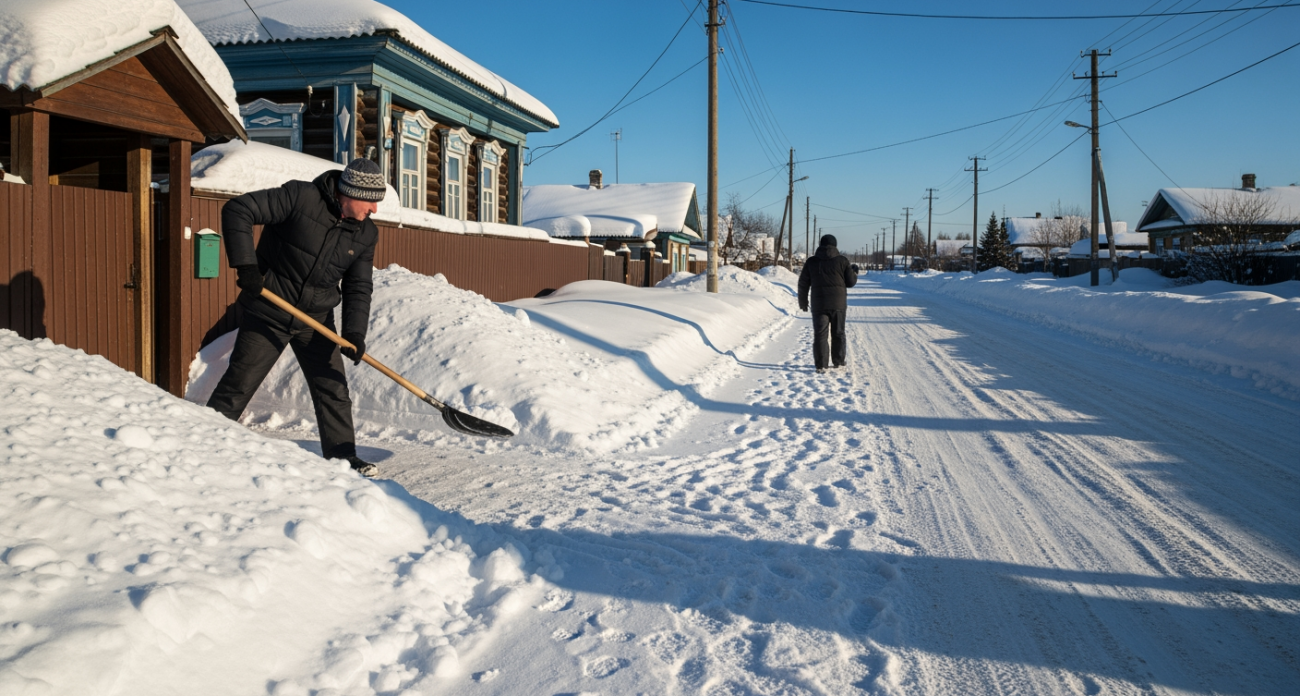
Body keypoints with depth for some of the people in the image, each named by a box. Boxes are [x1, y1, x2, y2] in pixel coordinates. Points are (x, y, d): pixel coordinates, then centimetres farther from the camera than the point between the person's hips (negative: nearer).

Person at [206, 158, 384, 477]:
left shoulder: (365, 234, -1)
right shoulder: (300, 197, -18)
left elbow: (358, 288, 1)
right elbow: (237, 210, -18)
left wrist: (354, 333, -13)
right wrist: (245, 264, -23)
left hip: (317, 319, 5)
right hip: (269, 312, -5)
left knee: (333, 389, 4)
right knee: (238, 385, 1)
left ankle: (342, 456, 15)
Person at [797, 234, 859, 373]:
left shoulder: (811, 262, 2)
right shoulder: (842, 261, -1)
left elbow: (803, 283, 4)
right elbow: (851, 282, 2)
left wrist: (803, 300, 16)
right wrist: (854, 272, 23)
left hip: (819, 304, 0)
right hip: (838, 304, 0)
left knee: (820, 335, 1)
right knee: (838, 333, 14)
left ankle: (821, 365, -4)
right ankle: (838, 362, 20)